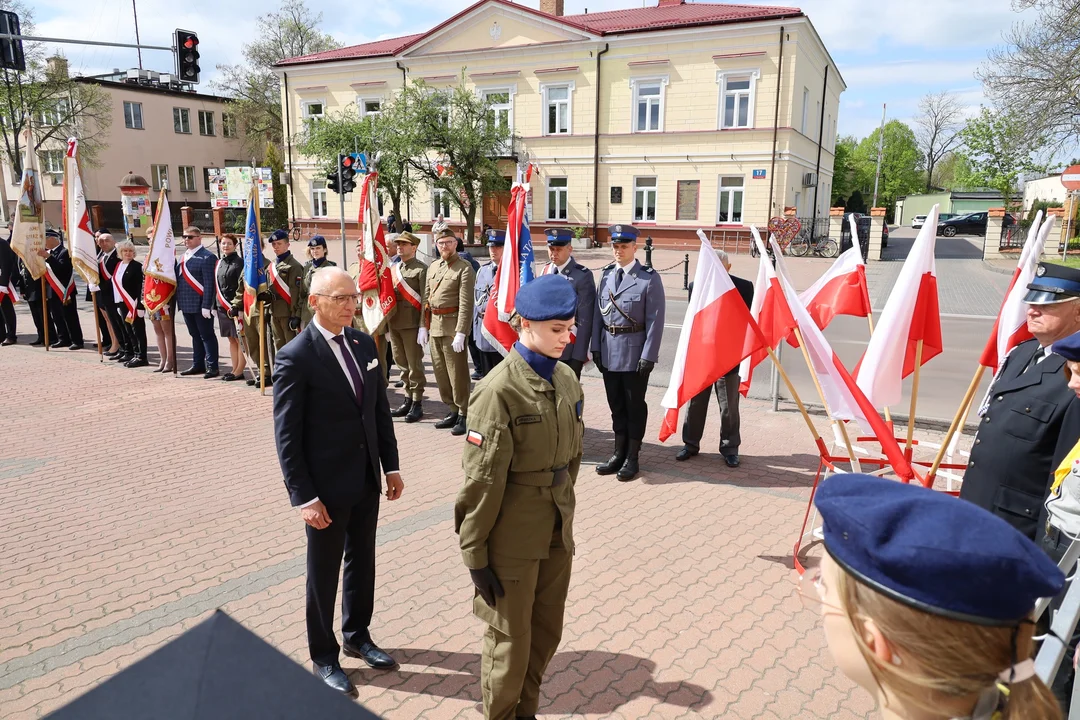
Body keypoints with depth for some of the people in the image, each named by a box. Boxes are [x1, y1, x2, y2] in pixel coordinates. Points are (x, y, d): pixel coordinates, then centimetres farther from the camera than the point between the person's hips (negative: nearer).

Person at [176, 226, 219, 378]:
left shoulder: (207, 257, -10)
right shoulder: (183, 257, 15)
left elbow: (209, 284, -16)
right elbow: (179, 279, 17)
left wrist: (206, 305, -20)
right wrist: (179, 300, 9)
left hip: (201, 305, -8)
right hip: (187, 304, 8)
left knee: (207, 336, -1)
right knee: (195, 336, 16)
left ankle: (212, 367, 5)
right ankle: (198, 365, 25)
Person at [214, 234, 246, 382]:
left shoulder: (240, 262, -7)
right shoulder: (219, 263, 13)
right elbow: (216, 285, 17)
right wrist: (215, 305, 14)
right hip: (222, 307, 7)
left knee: (239, 339, -2)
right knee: (231, 339, 12)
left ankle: (239, 371, 3)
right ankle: (235, 369, 18)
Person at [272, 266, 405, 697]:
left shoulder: (364, 344, 2)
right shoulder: (296, 357, -17)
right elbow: (287, 436, -15)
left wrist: (391, 466, 8)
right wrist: (304, 497, -17)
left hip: (367, 481, 6)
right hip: (327, 487, -6)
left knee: (362, 564, 21)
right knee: (324, 575, 12)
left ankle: (357, 636, 43)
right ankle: (324, 657, 33)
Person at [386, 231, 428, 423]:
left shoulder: (421, 269, -6)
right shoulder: (393, 269, 15)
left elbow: (424, 299, -12)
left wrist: (423, 327, -17)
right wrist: (386, 324, 13)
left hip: (412, 325, -7)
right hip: (394, 324, 7)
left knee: (414, 364, -1)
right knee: (402, 364, 13)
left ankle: (417, 404, 6)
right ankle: (408, 400, 23)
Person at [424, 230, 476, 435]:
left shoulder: (464, 269, -8)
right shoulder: (432, 267, 14)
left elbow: (466, 303, -15)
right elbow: (427, 299, 17)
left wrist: (460, 333, -21)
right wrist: (424, 326, 11)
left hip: (452, 325, -7)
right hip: (434, 326, 7)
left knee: (457, 372, -3)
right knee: (440, 371, 12)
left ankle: (463, 414, 6)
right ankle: (453, 410, 24)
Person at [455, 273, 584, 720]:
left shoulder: (567, 379, 1)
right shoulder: (500, 390, -20)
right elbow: (481, 480, -17)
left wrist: (562, 512, 16)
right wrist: (474, 552, -13)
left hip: (557, 532, 7)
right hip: (513, 539, -6)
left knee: (546, 634, 21)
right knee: (510, 642, 13)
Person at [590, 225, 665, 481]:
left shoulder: (649, 278, -10)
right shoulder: (606, 275, 7)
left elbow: (655, 320, -12)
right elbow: (598, 313, 9)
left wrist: (648, 356, -15)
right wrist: (596, 347, 4)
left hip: (634, 351, -5)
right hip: (608, 351, 5)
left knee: (634, 405, 7)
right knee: (616, 405, 14)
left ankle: (632, 458, 19)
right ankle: (619, 453, 27)